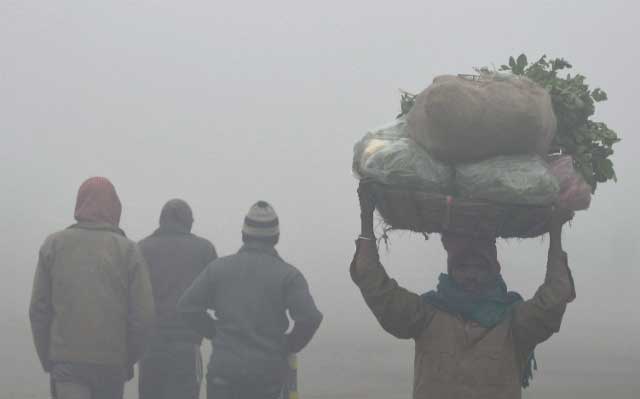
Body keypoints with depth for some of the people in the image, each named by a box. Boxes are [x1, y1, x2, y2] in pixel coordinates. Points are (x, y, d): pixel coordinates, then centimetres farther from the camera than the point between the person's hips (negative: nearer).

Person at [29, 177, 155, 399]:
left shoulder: (54, 244, 4)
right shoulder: (128, 250, 1)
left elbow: (38, 308, 3)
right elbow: (144, 315, -4)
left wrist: (47, 358, 12)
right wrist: (129, 359, 11)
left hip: (66, 360, 0)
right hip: (112, 363, 0)